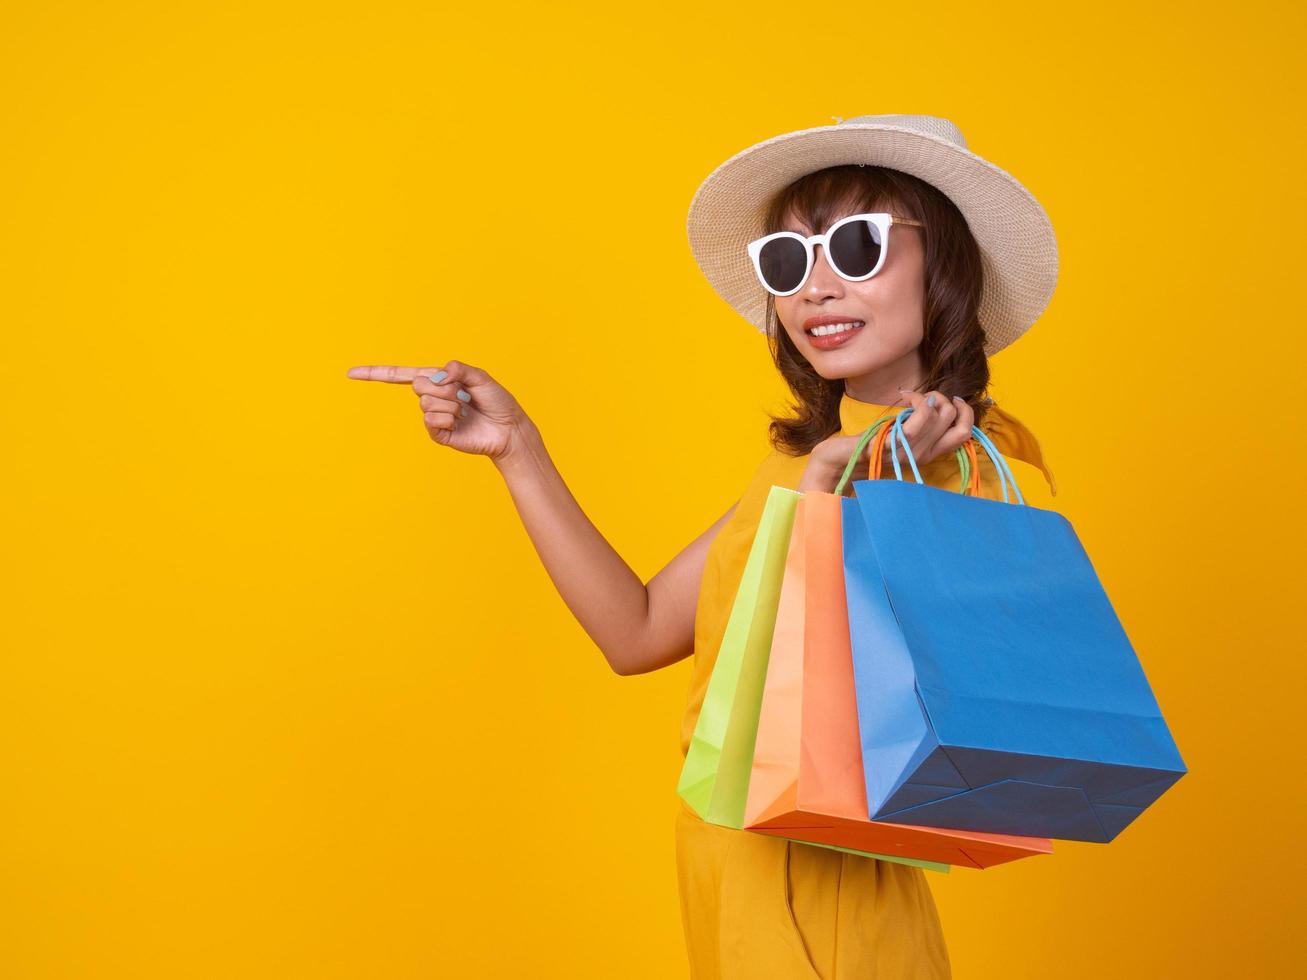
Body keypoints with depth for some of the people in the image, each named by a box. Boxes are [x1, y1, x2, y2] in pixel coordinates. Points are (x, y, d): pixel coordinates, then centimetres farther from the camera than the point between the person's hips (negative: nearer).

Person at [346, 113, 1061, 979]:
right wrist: (516, 448, 4)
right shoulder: (804, 455, 7)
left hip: (832, 910, -7)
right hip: (724, 883, 7)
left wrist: (824, 498, -24)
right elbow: (637, 633, 6)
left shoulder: (991, 473, -15)